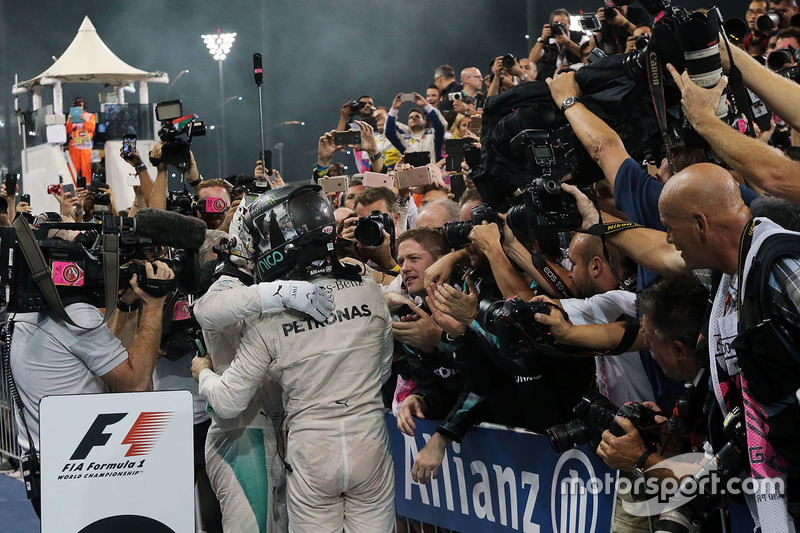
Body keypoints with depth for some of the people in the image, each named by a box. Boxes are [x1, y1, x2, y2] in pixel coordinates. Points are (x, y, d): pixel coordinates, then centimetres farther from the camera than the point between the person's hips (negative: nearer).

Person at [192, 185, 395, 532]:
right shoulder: (369, 294, -6)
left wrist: (203, 373, 15)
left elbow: (228, 404, -6)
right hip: (370, 450, 2)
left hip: (311, 457, -2)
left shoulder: (267, 319, -13)